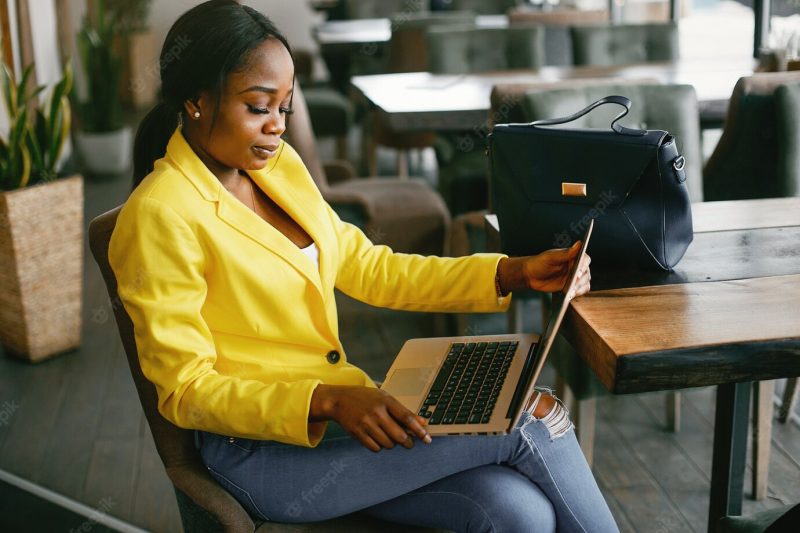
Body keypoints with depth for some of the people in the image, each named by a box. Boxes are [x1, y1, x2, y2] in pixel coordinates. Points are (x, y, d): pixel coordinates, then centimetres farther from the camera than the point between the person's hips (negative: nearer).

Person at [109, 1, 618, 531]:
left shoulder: (279, 166, 8)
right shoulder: (161, 217, -14)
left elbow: (368, 268, 10)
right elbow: (186, 390, -14)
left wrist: (514, 273, 1)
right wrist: (328, 401, -29)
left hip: (341, 407, 6)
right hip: (263, 453, -6)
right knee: (533, 418, -16)